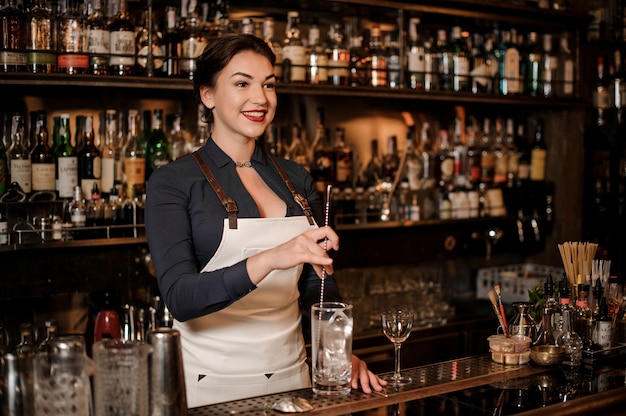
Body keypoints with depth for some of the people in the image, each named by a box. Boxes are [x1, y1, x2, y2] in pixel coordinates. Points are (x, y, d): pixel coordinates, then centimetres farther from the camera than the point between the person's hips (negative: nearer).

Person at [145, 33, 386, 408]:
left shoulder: (296, 179, 5)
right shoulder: (173, 183, -9)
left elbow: (319, 284, 9)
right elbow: (179, 298, -19)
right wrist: (268, 260, -33)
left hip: (289, 374, 4)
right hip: (210, 381, -4)